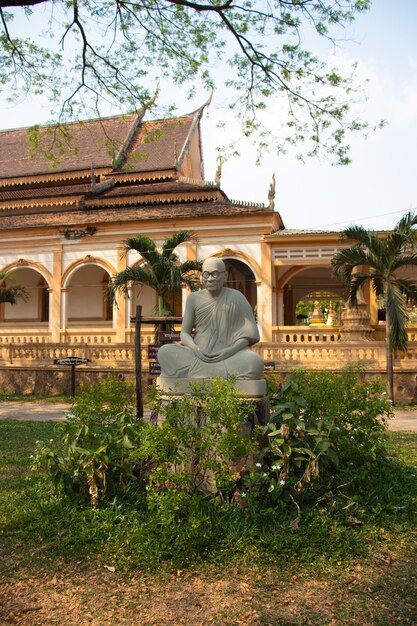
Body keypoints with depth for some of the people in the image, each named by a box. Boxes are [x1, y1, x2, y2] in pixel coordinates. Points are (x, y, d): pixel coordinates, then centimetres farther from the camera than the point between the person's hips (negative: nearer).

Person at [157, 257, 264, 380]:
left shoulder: (236, 298, 0)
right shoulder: (194, 299, 6)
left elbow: (248, 335, -1)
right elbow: (184, 333, 7)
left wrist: (229, 351, -19)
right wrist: (195, 349, -14)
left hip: (229, 355, -2)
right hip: (199, 354, 2)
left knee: (255, 363, -33)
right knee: (164, 352, -22)